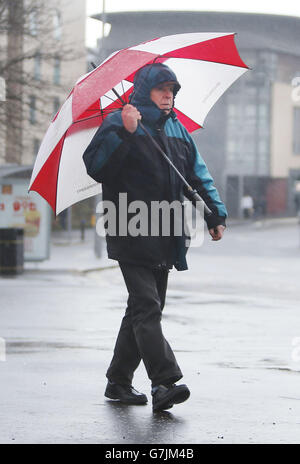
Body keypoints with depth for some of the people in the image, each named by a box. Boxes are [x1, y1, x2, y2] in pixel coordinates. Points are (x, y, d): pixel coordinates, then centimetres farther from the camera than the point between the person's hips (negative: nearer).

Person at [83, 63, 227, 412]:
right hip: (132, 236, -7)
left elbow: (198, 176, 19)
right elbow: (95, 165, -16)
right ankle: (164, 382, -22)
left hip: (164, 239, 7)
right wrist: (125, 133, -25)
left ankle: (119, 380, 19)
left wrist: (215, 214, 9)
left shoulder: (178, 131, 16)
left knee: (144, 309, 10)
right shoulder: (119, 123, -3)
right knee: (147, 307, -15)